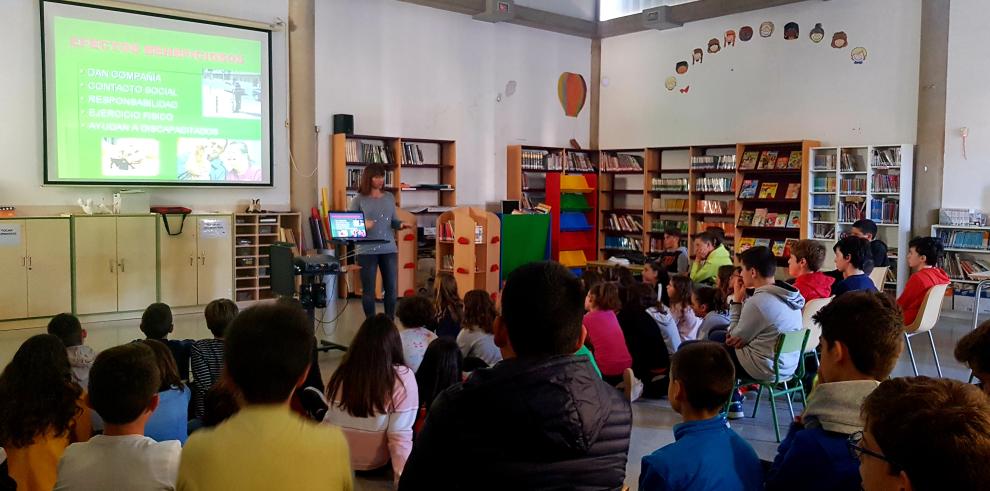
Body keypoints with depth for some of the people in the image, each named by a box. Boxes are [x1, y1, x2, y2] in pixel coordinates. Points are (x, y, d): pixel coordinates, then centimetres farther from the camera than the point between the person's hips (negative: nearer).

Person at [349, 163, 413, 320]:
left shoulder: (389, 197, 10)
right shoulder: (358, 200, -2)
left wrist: (401, 225, -7)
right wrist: (362, 225, -23)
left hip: (389, 249, 3)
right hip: (367, 250, -3)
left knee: (392, 288, 6)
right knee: (368, 290, 3)